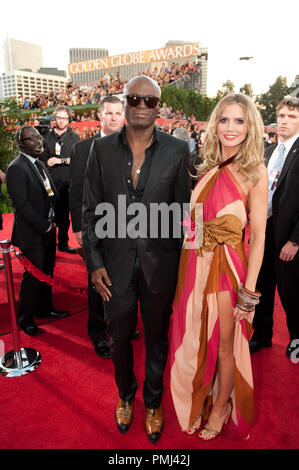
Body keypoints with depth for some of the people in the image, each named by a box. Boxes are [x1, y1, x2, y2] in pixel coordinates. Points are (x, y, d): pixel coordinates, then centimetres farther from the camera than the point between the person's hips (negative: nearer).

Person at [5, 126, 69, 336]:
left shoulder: (39, 164, 13)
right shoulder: (16, 168, -15)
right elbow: (22, 204, -20)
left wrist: (52, 221, 5)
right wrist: (44, 226, -16)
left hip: (48, 229, 8)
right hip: (32, 234, -8)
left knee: (47, 273, 19)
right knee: (33, 278, 2)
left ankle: (45, 309, 38)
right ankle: (26, 319, 22)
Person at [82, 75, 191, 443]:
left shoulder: (177, 150, -4)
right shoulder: (101, 148, -1)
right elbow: (90, 210, 1)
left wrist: (181, 265, -2)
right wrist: (94, 262, -4)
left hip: (159, 263, -1)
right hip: (116, 262, 1)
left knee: (156, 338, 18)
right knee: (119, 337, 19)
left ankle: (153, 403, 45)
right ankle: (125, 395, 49)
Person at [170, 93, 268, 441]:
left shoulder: (254, 172, -8)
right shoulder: (208, 168, 7)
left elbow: (258, 235, -11)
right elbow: (194, 221, 9)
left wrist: (249, 291, -14)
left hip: (227, 265, -4)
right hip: (195, 264, 5)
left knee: (225, 344, 13)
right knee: (195, 339, 17)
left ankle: (221, 407, 40)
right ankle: (197, 401, 43)